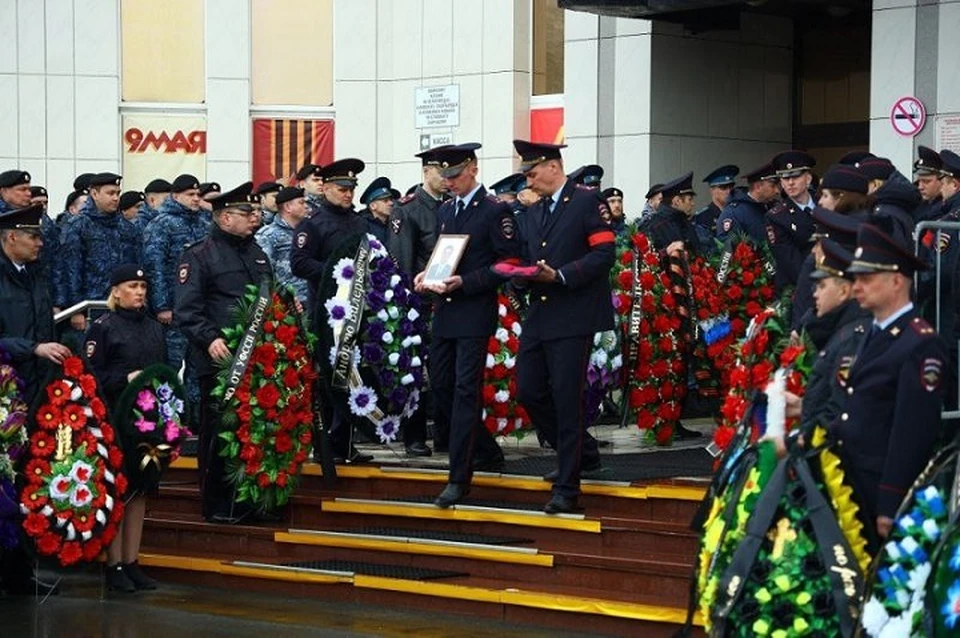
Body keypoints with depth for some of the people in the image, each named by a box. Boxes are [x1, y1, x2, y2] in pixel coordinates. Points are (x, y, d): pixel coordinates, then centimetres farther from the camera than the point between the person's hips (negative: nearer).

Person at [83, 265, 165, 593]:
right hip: (116, 420, -6)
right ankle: (114, 566, 3)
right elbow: (92, 374, -9)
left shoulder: (154, 328, 15)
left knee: (139, 490, 8)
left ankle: (132, 562, 14)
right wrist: (126, 379, -19)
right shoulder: (103, 327, -3)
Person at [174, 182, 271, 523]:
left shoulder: (256, 253, 19)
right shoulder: (199, 255, -6)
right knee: (218, 433, -1)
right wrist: (210, 339, -26)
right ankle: (217, 505, 7)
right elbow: (186, 309, -14)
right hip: (220, 359, -7)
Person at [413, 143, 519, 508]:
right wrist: (427, 276, 3)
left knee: (465, 391, -9)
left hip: (475, 314, -8)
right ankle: (487, 453, 27)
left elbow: (508, 264, -11)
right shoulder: (444, 211, 16)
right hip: (444, 313, 8)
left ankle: (459, 477, -8)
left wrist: (464, 282, -19)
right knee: (441, 387, 10)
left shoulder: (496, 211, -7)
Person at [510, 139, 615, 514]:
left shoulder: (587, 202, -5)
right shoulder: (536, 212, 19)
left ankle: (567, 487, -1)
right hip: (539, 315, 8)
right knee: (528, 391, 6)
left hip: (573, 317, -8)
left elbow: (604, 254, -13)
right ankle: (582, 454, 25)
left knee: (566, 399, -7)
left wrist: (560, 276, -20)